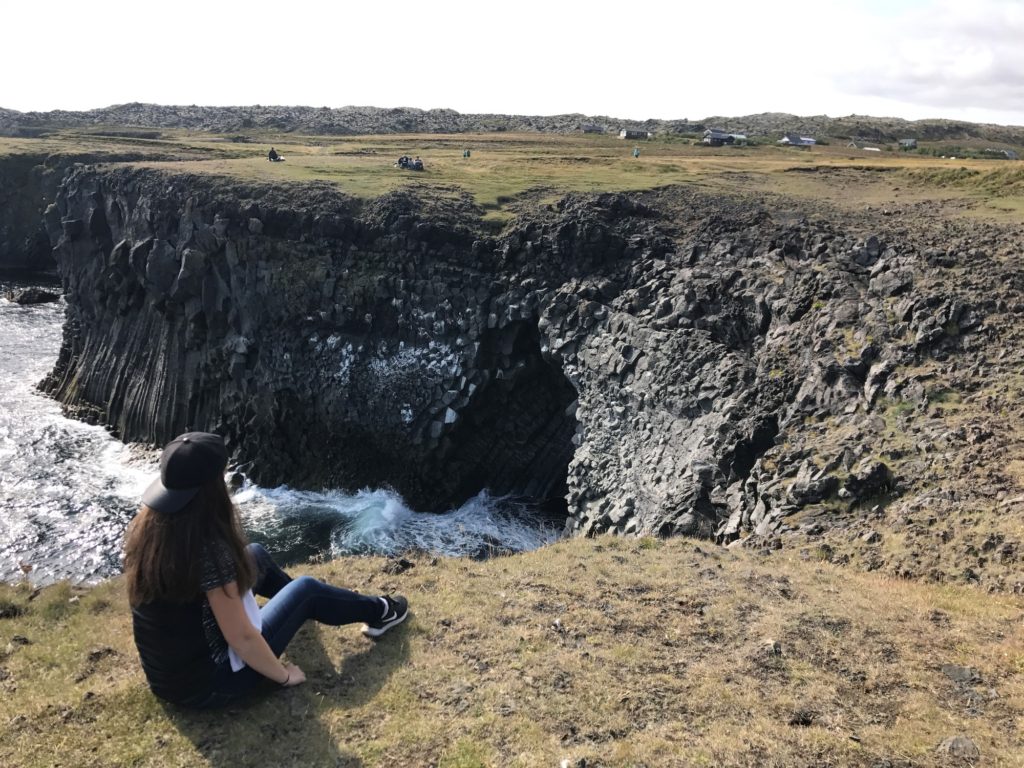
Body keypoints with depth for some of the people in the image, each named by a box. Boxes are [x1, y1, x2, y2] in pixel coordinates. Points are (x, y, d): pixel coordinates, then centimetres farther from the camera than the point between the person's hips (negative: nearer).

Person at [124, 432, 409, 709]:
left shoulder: (144, 526, -9)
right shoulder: (210, 549, -32)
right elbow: (242, 638, -24)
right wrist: (283, 675, -7)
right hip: (205, 685, -7)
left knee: (254, 555, 18)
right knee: (306, 590, 7)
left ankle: (292, 600, 50)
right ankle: (379, 612, 33)